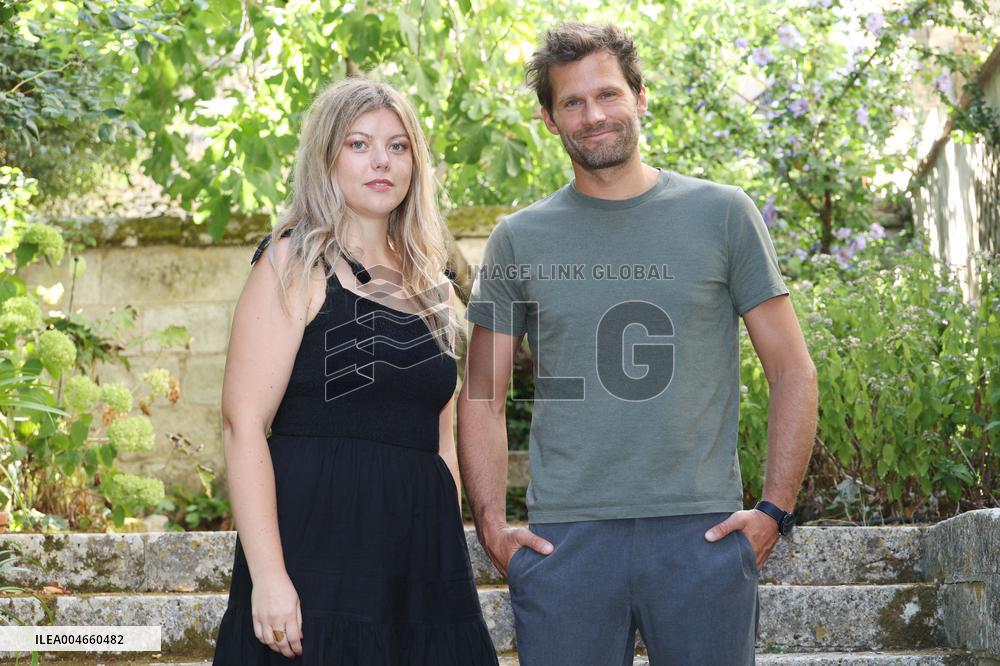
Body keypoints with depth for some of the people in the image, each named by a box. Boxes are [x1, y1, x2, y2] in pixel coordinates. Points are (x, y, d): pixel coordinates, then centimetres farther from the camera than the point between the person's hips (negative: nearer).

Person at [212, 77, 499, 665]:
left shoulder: (434, 289, 16)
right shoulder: (295, 265, -3)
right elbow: (244, 423, -12)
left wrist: (454, 564, 13)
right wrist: (268, 575, -20)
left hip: (422, 552, 6)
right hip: (319, 545, -6)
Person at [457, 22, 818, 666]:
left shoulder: (722, 214, 5)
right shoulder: (519, 240, 8)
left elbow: (793, 373, 5)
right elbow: (482, 398, 11)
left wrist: (775, 510, -3)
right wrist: (492, 526, 0)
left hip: (702, 533, 0)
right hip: (563, 538, 1)